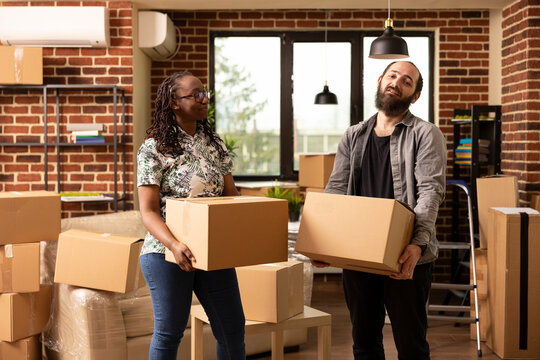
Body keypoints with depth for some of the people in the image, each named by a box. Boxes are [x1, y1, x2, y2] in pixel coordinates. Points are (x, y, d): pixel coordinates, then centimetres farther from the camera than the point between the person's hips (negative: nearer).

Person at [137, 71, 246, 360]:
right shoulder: (154, 149, -7)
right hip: (168, 251, -5)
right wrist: (174, 245, -28)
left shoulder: (214, 143, 10)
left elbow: (231, 196, 12)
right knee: (169, 332, 4)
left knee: (232, 328, 9)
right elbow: (148, 212, -12)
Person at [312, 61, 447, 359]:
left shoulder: (425, 135, -1)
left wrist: (418, 243, -27)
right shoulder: (353, 137, 14)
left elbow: (431, 191, -12)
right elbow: (336, 190, 8)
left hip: (406, 257, -4)